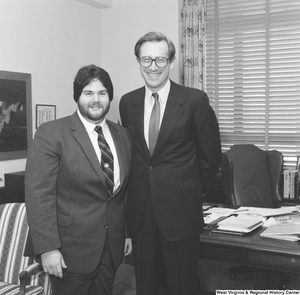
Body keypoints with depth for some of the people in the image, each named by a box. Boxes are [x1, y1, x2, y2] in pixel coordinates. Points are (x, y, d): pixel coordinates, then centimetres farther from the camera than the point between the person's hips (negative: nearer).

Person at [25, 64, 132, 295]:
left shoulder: (122, 134, 7)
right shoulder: (51, 133, -10)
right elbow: (39, 194, -14)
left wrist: (129, 231, 12)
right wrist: (47, 248, -17)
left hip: (112, 245, 5)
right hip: (70, 247, -4)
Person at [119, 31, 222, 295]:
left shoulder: (195, 100, -8)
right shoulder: (128, 102, 4)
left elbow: (211, 156, -1)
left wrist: (190, 191, 7)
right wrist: (145, 185, 11)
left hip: (180, 209, -3)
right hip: (140, 210, 4)